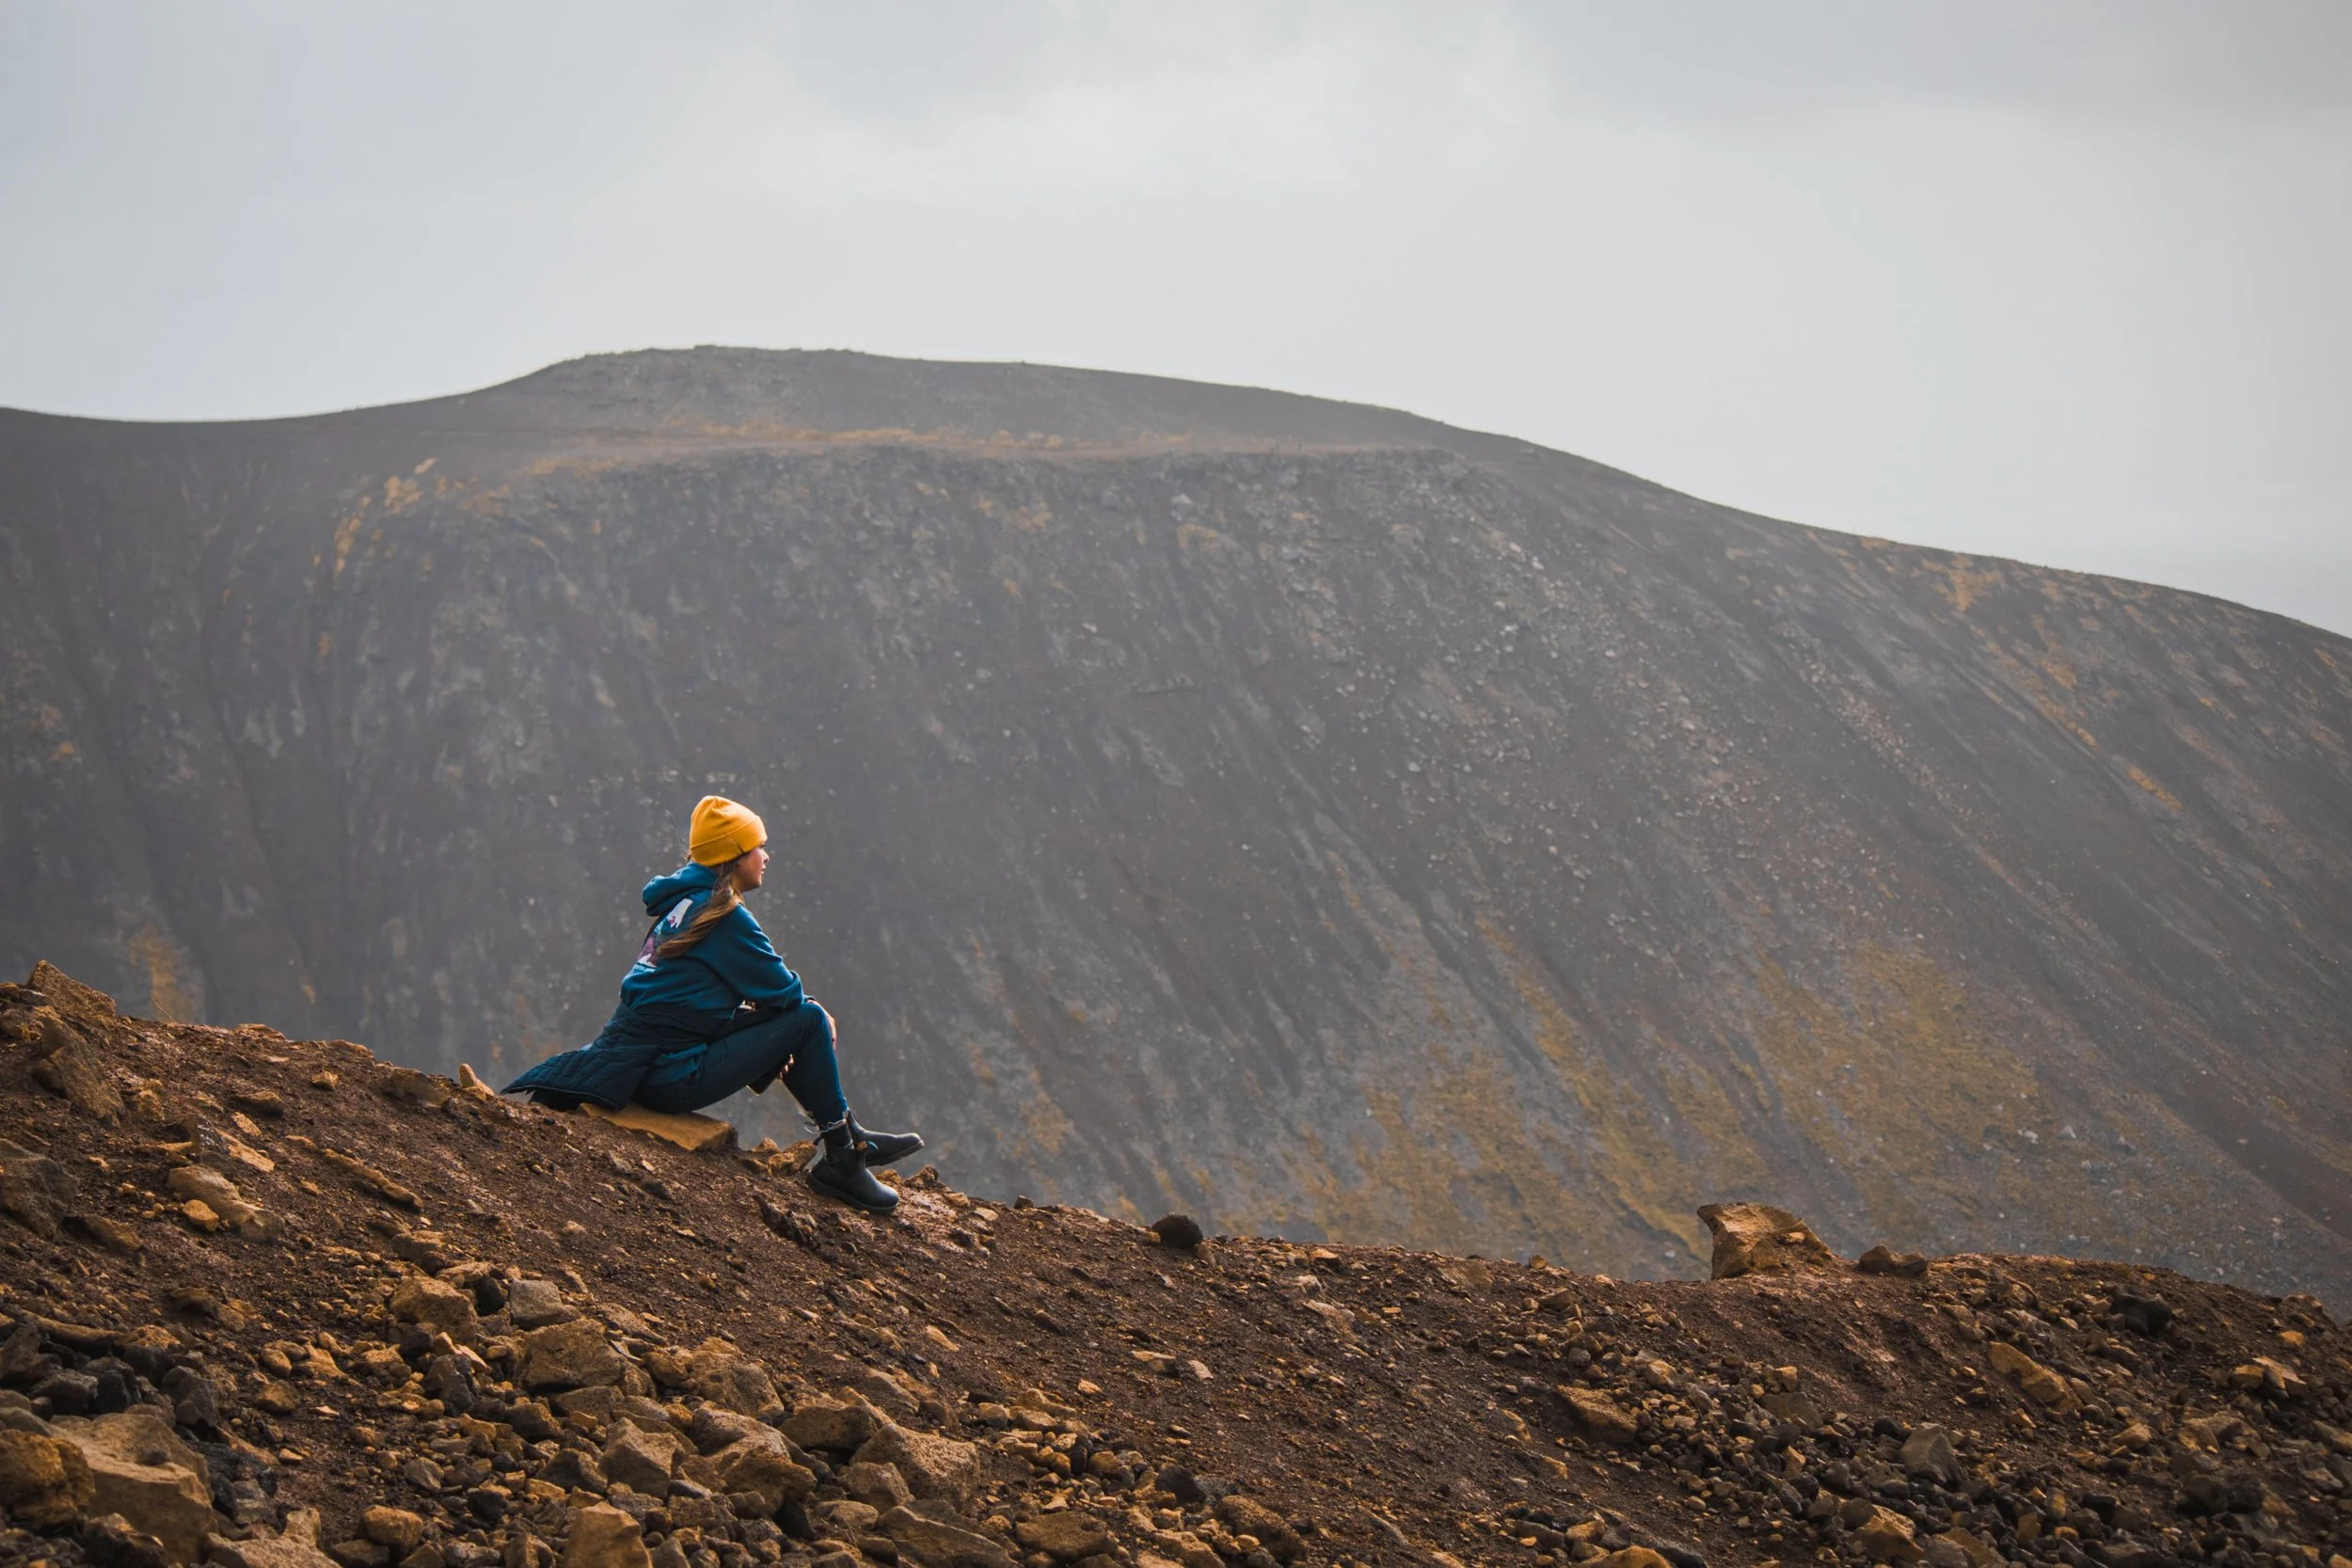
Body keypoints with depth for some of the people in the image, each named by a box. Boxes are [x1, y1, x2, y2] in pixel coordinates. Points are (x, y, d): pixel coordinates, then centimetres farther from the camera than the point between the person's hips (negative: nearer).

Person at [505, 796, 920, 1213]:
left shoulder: (685, 901, 16)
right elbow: (782, 990, -8)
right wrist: (811, 1009, 14)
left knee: (785, 1021, 22)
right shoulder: (723, 914, -12)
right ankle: (841, 1158, 1)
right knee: (809, 1020, -6)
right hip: (671, 1076, -10)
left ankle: (851, 1136, 28)